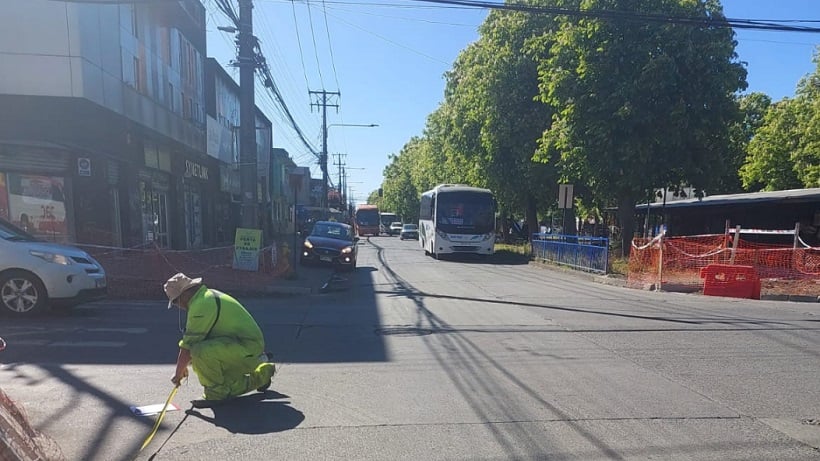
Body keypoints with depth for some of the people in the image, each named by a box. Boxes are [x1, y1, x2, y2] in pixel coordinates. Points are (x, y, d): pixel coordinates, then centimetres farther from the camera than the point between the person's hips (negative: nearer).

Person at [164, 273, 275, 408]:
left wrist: (178, 372, -1)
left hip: (246, 348, -11)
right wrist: (184, 366, 25)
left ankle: (217, 393, -9)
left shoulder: (201, 305, -18)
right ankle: (261, 375, 30)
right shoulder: (208, 295, 15)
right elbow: (194, 337, 23)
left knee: (201, 352, -28)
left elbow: (188, 345, -15)